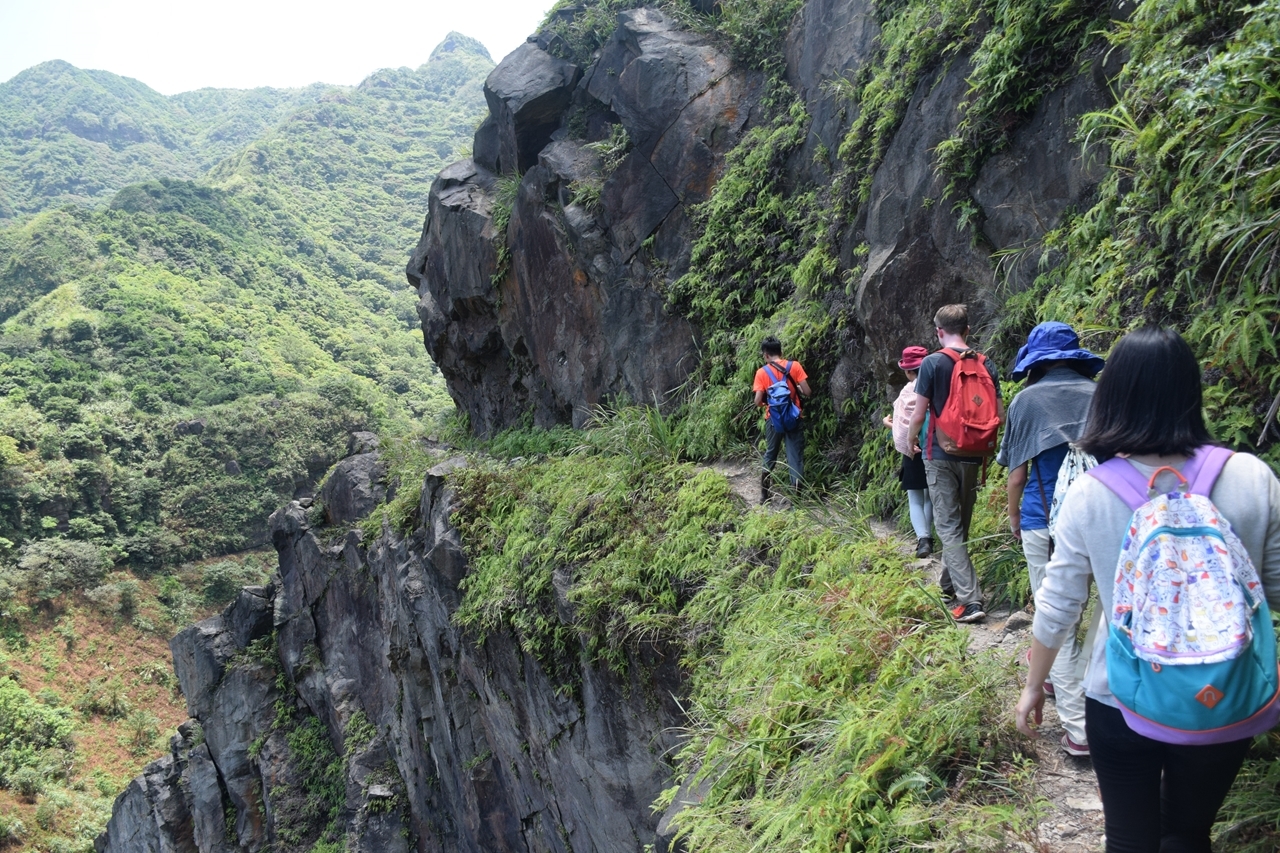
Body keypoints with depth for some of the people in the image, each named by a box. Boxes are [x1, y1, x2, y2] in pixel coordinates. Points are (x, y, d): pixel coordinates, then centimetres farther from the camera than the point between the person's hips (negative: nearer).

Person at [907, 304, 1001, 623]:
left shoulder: (933, 363, -11)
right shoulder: (986, 365, 2)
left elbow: (919, 414, -10)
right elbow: (998, 414, 4)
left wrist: (911, 442, 9)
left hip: (941, 455, -5)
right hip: (972, 456, 5)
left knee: (949, 526, -3)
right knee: (960, 524, 18)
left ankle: (969, 599, -10)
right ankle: (948, 584, 33)